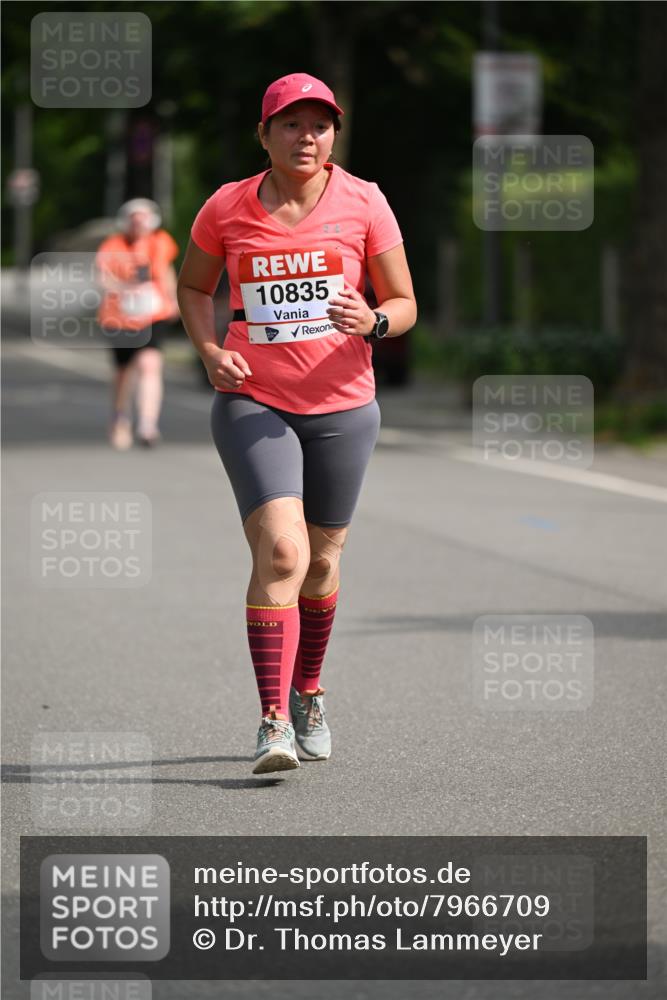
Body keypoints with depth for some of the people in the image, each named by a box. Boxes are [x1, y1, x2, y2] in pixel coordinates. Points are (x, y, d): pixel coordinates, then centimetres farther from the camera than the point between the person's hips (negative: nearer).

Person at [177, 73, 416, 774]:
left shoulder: (363, 202, -2)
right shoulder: (227, 208, -2)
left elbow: (404, 303, 3)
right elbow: (193, 286, 15)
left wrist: (373, 321, -20)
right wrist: (210, 351, -3)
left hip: (343, 406, 2)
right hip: (253, 402, -2)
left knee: (321, 559, 13)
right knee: (280, 551, -19)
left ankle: (308, 694, 37)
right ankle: (273, 723, -17)